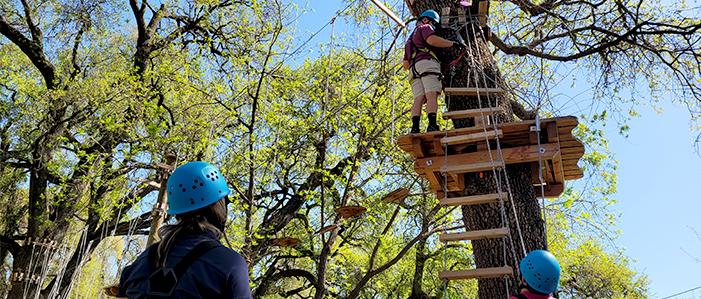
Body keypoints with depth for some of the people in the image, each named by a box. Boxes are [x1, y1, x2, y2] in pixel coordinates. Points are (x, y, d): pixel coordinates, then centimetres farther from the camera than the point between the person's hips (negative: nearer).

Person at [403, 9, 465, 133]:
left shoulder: (411, 39, 40)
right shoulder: (425, 28, 16)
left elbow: (405, 64, 34)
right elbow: (432, 40, -8)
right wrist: (453, 43, -4)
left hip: (414, 69, 7)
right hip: (427, 63, -7)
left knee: (418, 99, -11)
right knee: (431, 95, -21)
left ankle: (415, 128, -32)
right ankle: (432, 125, -40)